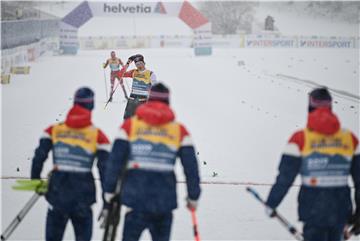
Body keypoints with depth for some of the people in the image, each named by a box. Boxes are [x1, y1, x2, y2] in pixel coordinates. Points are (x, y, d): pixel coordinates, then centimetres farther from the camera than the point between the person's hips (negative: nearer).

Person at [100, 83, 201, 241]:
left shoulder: (130, 125, 4)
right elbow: (191, 166, 5)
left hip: (137, 199, -1)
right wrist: (193, 197, 15)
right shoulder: (179, 130, 5)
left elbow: (115, 160, -1)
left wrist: (109, 192, 6)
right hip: (165, 201, 1)